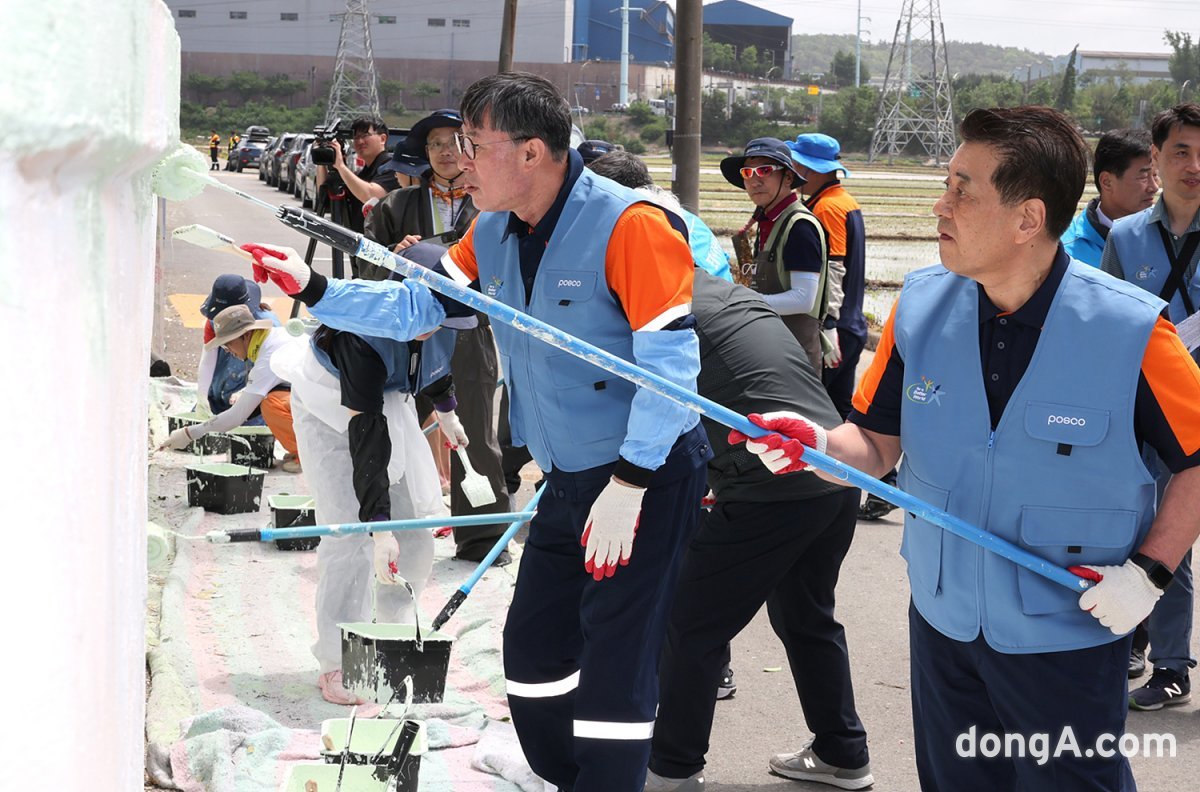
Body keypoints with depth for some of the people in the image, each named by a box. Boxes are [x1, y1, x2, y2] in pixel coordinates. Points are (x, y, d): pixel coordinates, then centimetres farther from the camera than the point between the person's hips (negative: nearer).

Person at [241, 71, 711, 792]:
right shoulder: (493, 233, 3)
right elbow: (416, 307, 9)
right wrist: (311, 288, -1)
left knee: (615, 667, -7)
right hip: (568, 482, 8)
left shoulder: (628, 224, -22)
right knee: (533, 652, 14)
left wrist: (627, 487, -25)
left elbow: (671, 363, -24)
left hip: (650, 476, -8)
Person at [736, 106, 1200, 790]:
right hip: (944, 625, 4)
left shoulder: (1132, 331, -18)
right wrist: (819, 446, -19)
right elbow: (877, 445, 1)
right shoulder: (921, 306, -5)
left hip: (1068, 641, -4)